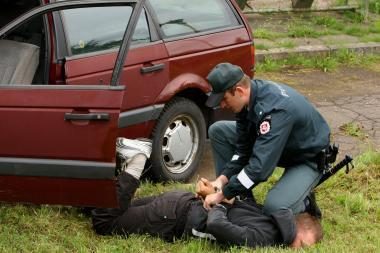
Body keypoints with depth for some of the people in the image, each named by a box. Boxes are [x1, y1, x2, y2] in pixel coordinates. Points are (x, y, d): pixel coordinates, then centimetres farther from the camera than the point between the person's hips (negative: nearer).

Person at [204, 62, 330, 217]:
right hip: (281, 147, 9)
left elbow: (260, 166, -40)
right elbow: (243, 148, -3)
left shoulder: (276, 109, -38)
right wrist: (222, 179, -15)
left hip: (308, 157, -8)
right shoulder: (249, 97, -13)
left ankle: (305, 203, 2)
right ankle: (242, 199, 5)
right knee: (218, 131, 1)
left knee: (274, 208, -33)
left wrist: (223, 194, -32)